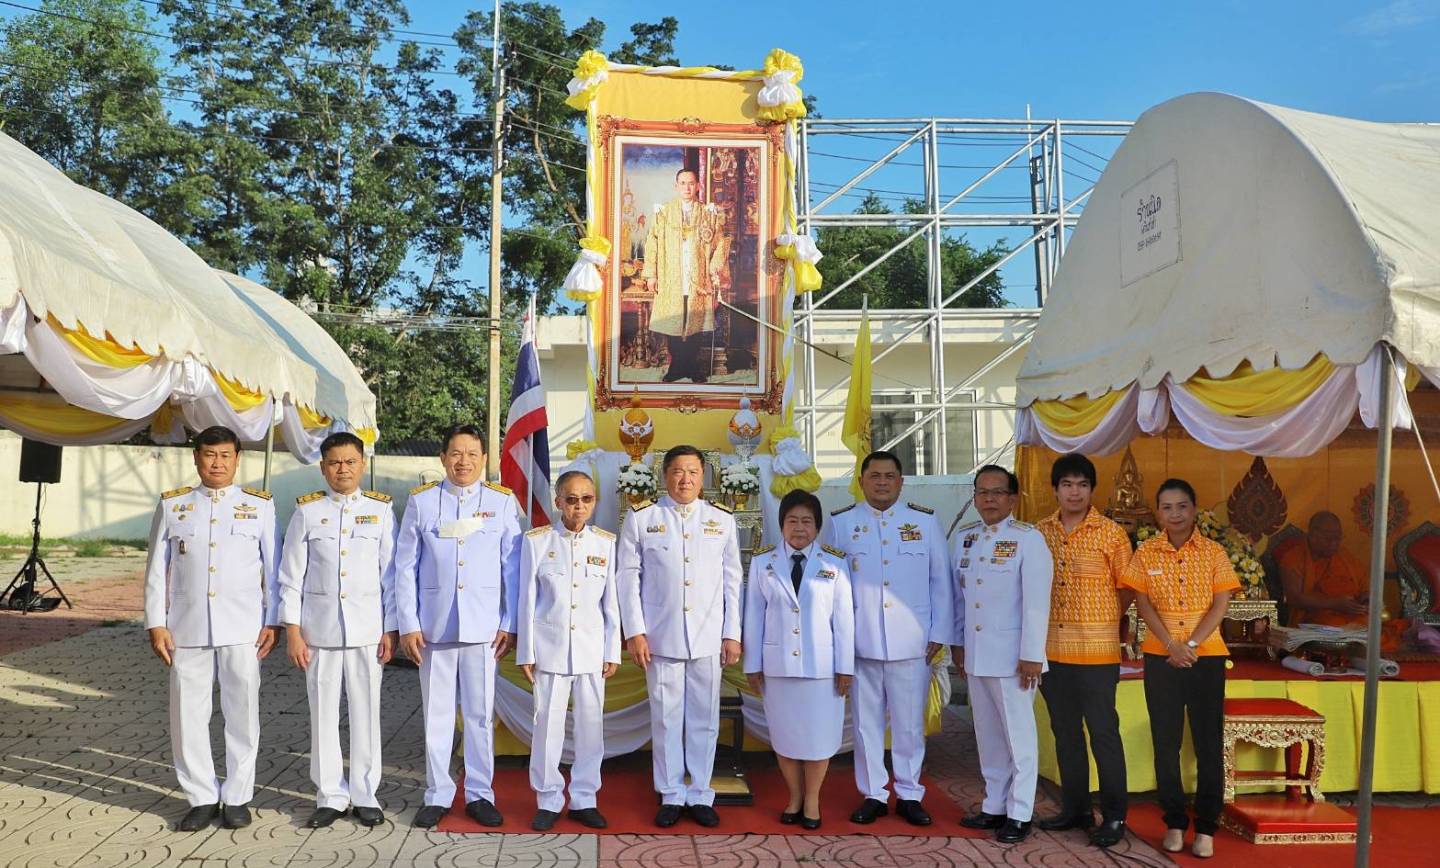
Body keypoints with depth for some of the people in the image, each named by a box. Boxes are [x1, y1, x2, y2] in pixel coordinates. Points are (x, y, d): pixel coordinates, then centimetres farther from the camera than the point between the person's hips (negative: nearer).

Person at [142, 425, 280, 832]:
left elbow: (274, 567, 5)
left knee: (242, 712, 4)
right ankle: (202, 797, 19)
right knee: (188, 714, 5)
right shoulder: (172, 505, 8)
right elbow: (157, 569, 7)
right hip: (187, 628, 1)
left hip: (243, 629, -1)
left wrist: (272, 621, 0)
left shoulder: (260, 505, 5)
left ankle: (238, 797, 17)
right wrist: (156, 624, 1)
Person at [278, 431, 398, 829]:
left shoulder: (381, 509, 3)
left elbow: (390, 573, 3)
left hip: (368, 629, 0)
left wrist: (391, 630, 0)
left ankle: (365, 795, 18)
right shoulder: (306, 511, 3)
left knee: (366, 713, 6)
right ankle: (330, 796, 20)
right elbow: (291, 575, 3)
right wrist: (292, 630, -2)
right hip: (319, 628, 0)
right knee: (324, 714, 7)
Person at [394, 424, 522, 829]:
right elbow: (406, 567, 4)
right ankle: (437, 795, 20)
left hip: (483, 626, 0)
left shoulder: (502, 502, 3)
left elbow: (513, 568, 3)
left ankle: (480, 794, 18)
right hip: (433, 625, 1)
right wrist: (408, 625, -2)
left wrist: (510, 623, -1)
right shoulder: (421, 501, 4)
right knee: (437, 713, 8)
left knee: (480, 713, 6)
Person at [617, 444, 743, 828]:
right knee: (666, 718, 6)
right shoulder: (641, 518, 2)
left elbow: (732, 580, 7)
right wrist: (634, 631, -5)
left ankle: (700, 795, 20)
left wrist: (732, 634, 4)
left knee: (704, 719, 7)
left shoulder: (722, 520, 7)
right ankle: (671, 796, 19)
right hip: (661, 636, -1)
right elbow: (629, 576, 1)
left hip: (709, 638, 1)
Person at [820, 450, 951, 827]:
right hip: (860, 641, 0)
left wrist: (939, 633, 3)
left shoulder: (925, 521, 5)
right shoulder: (841, 522, 3)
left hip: (911, 641, 0)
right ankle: (873, 794, 21)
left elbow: (939, 580, 6)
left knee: (910, 723, 7)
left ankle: (909, 794, 22)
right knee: (867, 721, 8)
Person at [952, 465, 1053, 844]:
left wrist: (1031, 655, -15)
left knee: (1018, 735, 4)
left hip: (1011, 655, -6)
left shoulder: (1028, 539, -10)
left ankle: (1019, 814, 15)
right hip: (975, 654, 6)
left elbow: (1037, 601, -13)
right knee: (988, 734, 14)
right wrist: (958, 641, 12)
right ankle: (994, 805, 26)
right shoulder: (964, 536, 8)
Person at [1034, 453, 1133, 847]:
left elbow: (1126, 589, 1)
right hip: (1052, 648, 4)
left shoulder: (1111, 533, -5)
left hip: (1096, 650, -4)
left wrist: (1099, 622, 6)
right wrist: (1039, 630, 8)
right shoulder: (1041, 532, 6)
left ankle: (1114, 816, 13)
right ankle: (1075, 808, 26)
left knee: (1103, 732, 2)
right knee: (1065, 732, 14)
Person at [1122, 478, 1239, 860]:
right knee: (1166, 743, 5)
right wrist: (1171, 645, -13)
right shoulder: (1146, 552, 1)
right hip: (1160, 657, 1)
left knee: (1209, 744, 3)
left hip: (1207, 657, 0)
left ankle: (1206, 827, 13)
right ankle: (1175, 822, 17)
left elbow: (1220, 605, -5)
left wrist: (1191, 646, -14)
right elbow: (1143, 604, -2)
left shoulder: (1214, 552, 0)